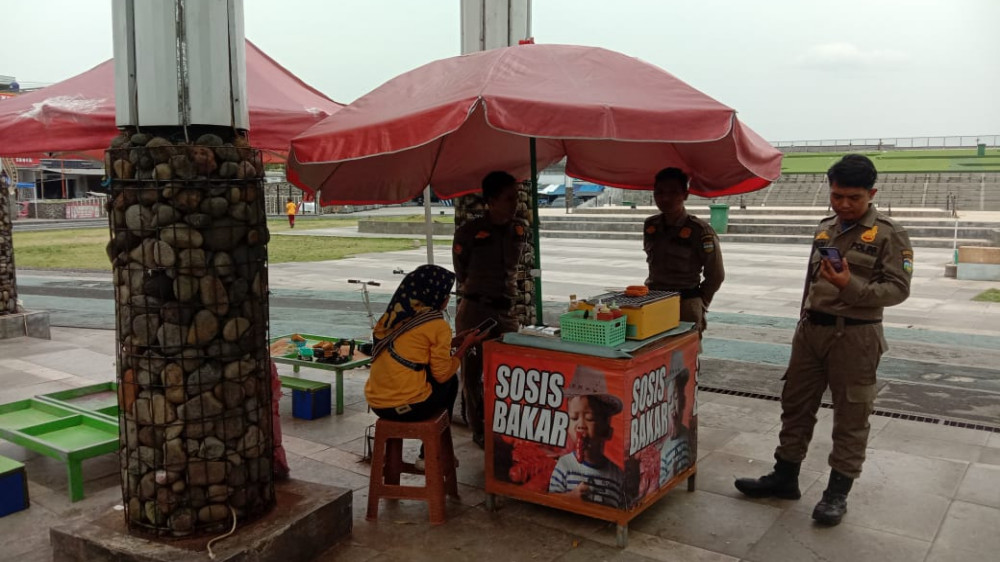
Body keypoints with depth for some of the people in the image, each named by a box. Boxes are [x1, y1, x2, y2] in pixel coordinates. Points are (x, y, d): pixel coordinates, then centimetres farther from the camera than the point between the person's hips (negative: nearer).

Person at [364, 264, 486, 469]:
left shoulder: (394, 314, 10)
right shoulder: (437, 324, -9)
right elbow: (442, 374, -5)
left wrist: (452, 342, 22)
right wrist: (465, 346, 8)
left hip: (376, 402, 7)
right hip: (408, 406, -6)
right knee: (451, 381, 20)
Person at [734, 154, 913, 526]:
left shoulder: (889, 235, -6)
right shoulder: (825, 228, 12)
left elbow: (898, 288, -12)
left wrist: (852, 287, -28)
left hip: (855, 335, -6)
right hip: (811, 330, 6)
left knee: (851, 416, 3)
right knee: (796, 405, 11)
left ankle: (837, 492, 13)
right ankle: (785, 477, 22)